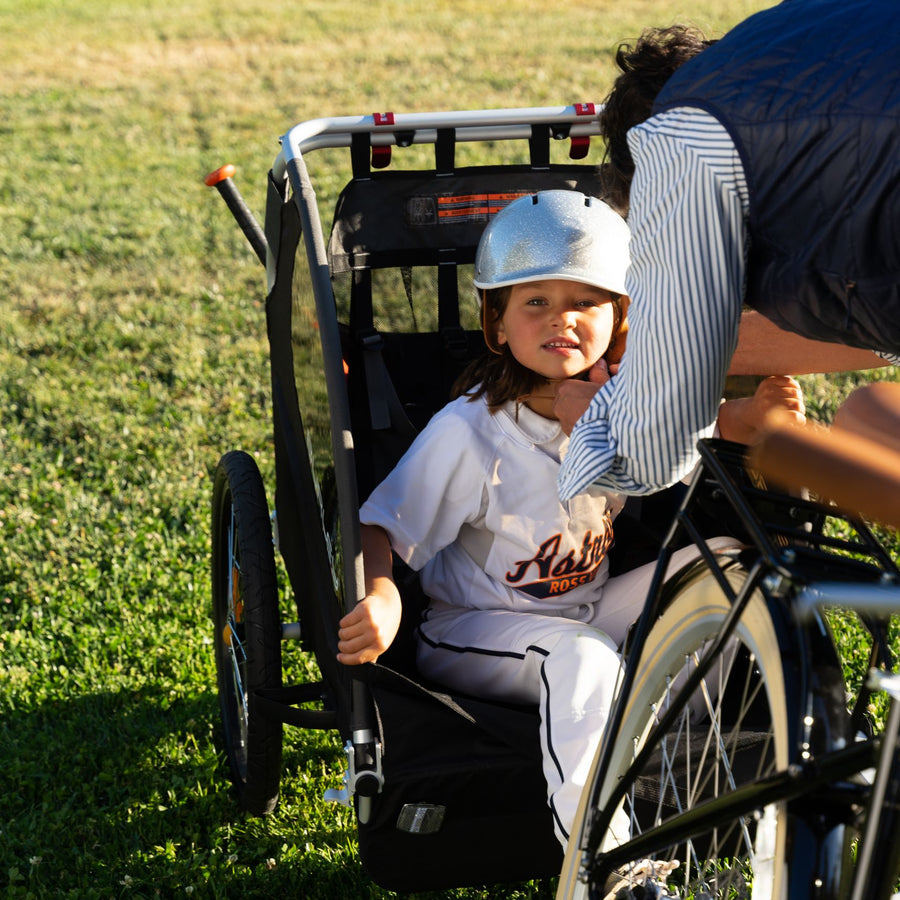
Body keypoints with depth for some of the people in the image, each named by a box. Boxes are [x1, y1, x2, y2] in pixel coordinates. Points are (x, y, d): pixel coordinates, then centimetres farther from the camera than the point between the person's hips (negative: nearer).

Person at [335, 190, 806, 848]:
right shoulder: (470, 434, -24)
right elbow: (381, 527, -21)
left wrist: (749, 416, -11)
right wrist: (380, 594, -43)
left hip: (590, 610, 6)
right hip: (473, 632, -6)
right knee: (583, 659, -37)